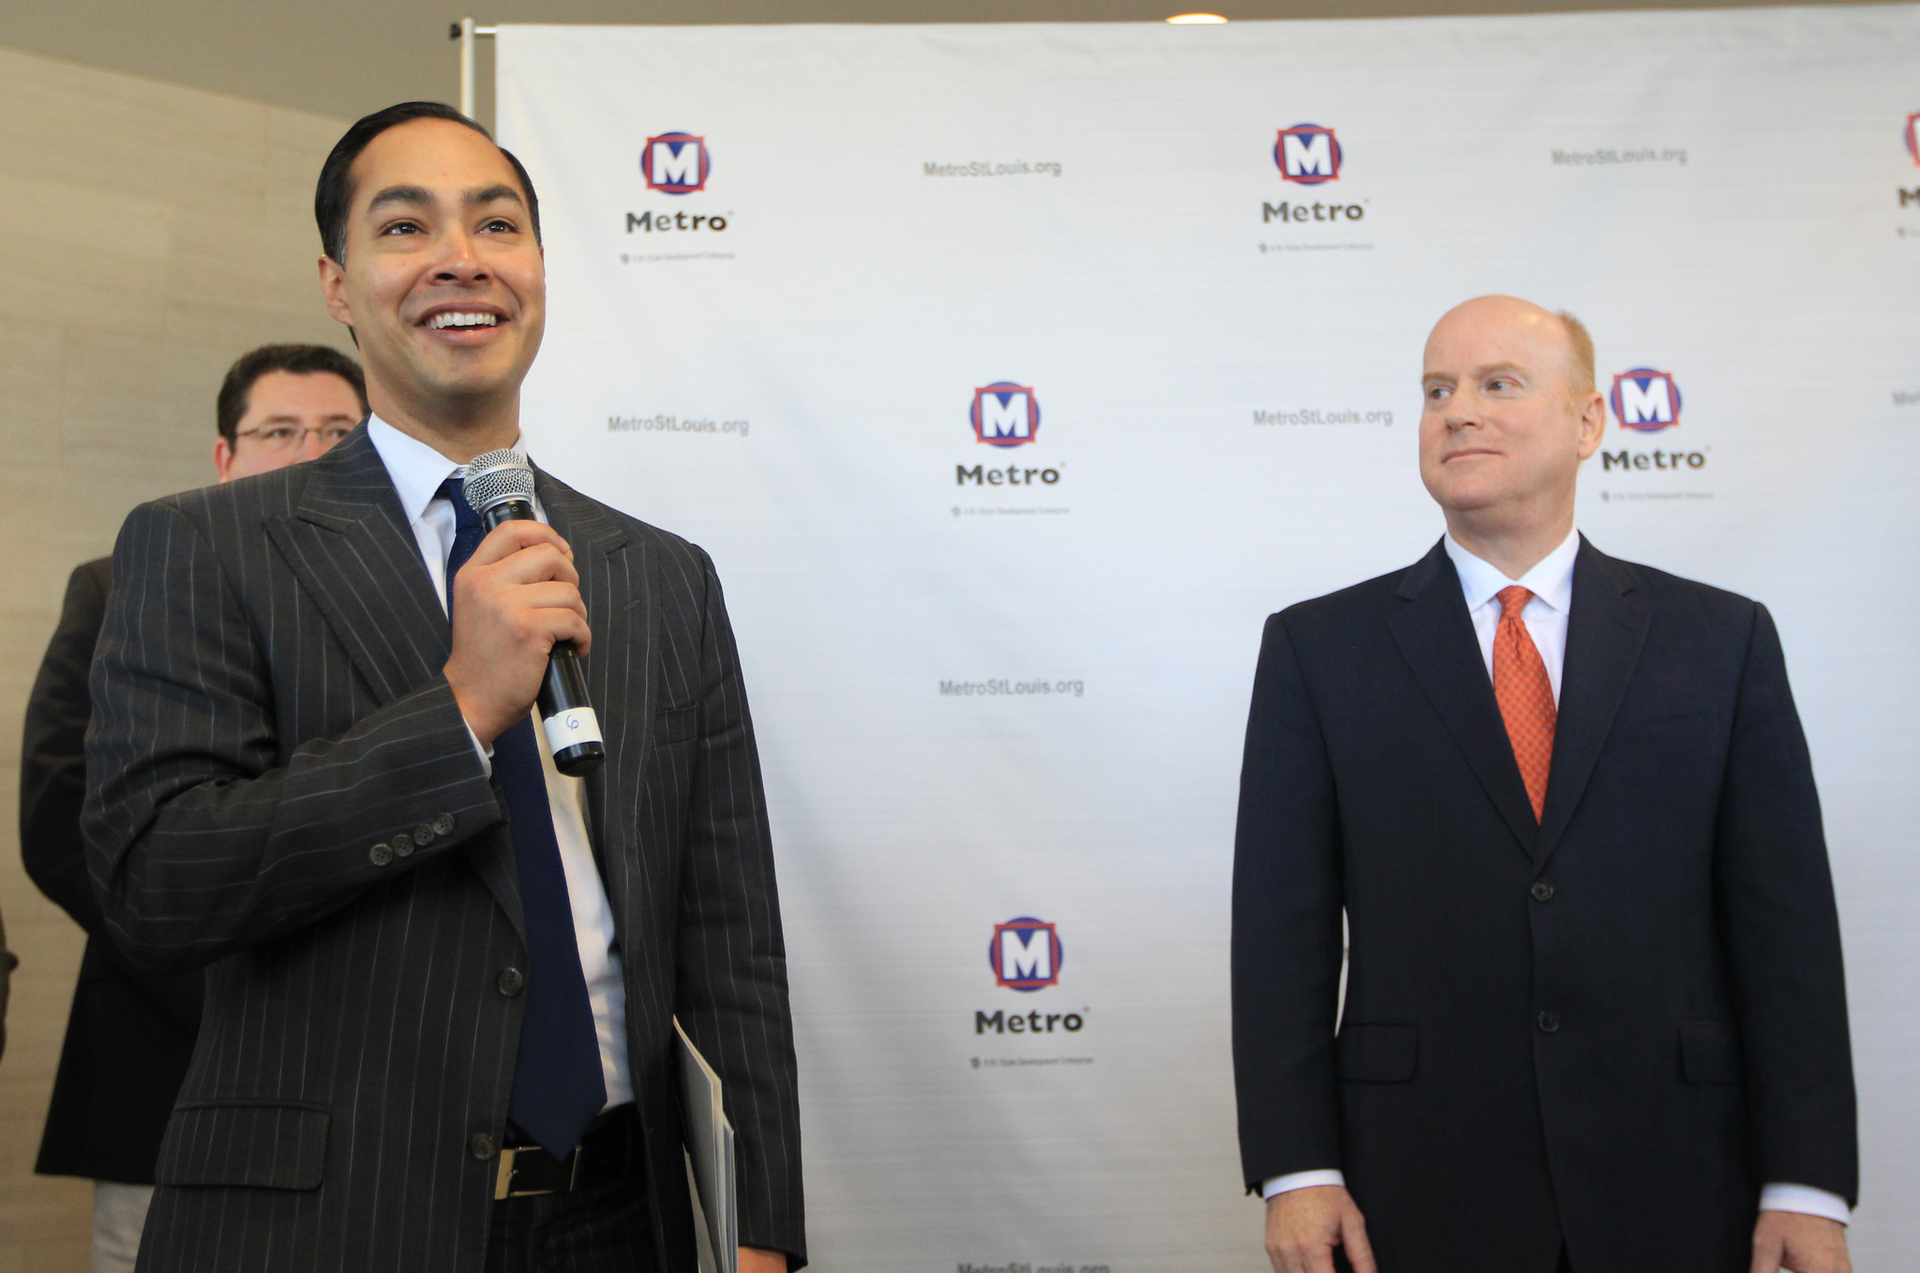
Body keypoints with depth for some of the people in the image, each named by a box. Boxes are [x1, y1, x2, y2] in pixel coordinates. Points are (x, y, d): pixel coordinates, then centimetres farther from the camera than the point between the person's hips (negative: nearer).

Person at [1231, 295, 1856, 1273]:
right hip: (1418, 1192, 0)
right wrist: (1295, 1170, -8)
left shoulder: (1721, 639, 5)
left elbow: (1785, 921, 1)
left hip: (1675, 1194, 1)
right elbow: (1283, 926, 0)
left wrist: (1806, 1185, -4)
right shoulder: (1318, 648, 3)